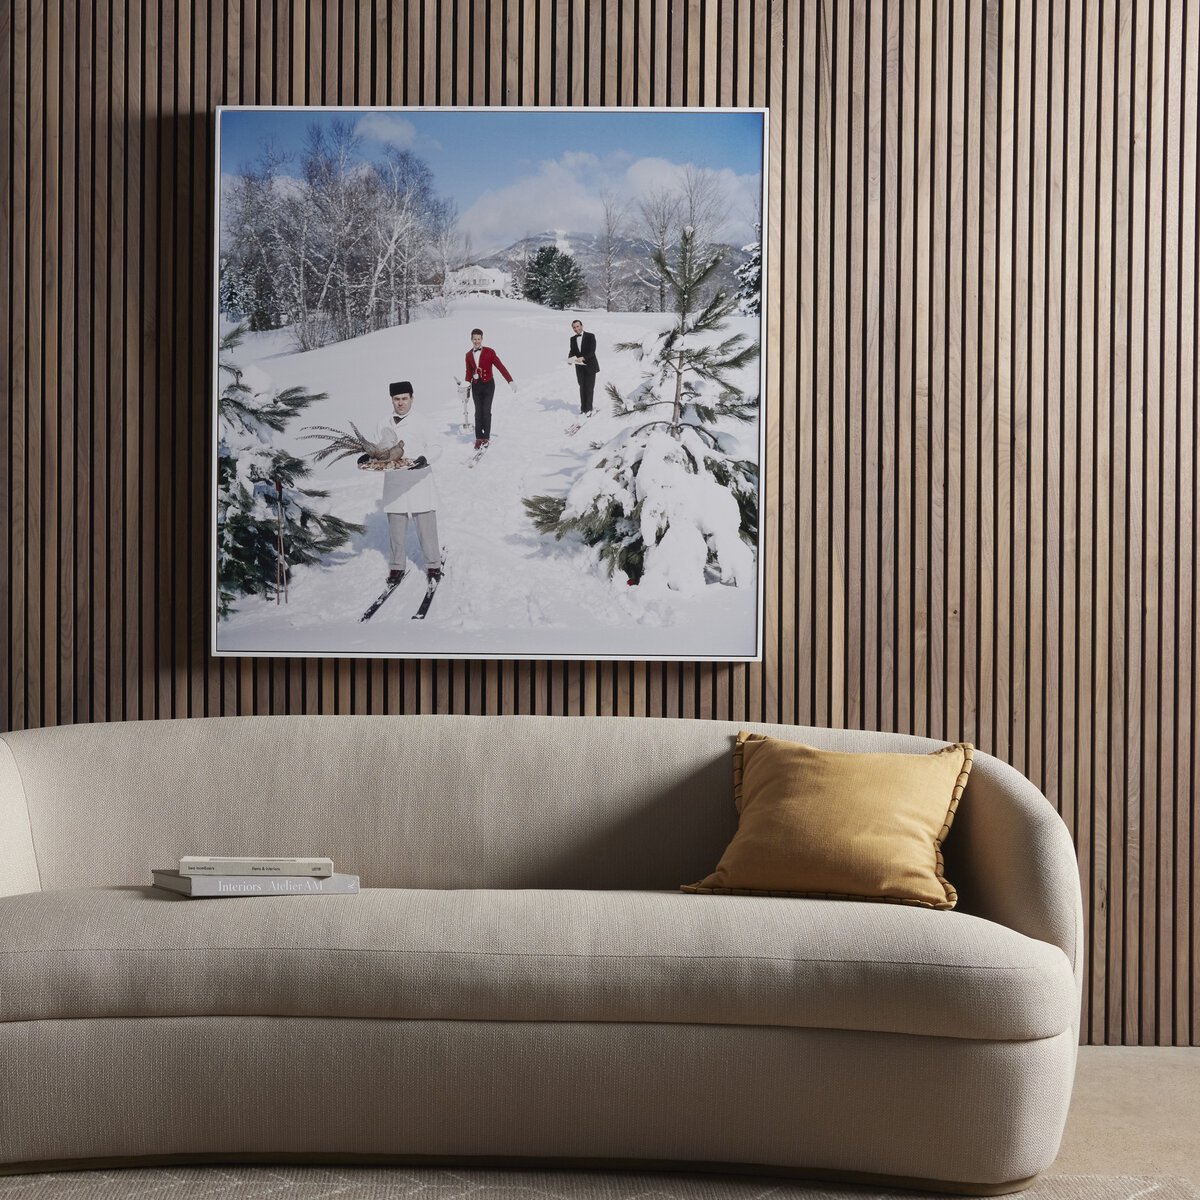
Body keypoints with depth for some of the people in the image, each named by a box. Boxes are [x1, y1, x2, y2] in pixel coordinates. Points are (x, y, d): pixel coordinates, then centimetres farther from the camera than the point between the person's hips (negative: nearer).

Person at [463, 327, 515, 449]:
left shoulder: (489, 352, -6)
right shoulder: (469, 355, 7)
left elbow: (500, 366, -9)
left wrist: (510, 381, -14)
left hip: (488, 385, -3)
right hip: (476, 386, 3)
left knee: (486, 411, -7)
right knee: (478, 412, 1)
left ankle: (486, 437, 2)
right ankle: (479, 438, 5)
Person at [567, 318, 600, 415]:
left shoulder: (590, 336, -11)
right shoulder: (573, 339, 3)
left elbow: (592, 352, -17)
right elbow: (572, 351, 9)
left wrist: (583, 358, -32)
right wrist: (570, 359, -13)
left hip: (590, 366, -4)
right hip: (579, 367, 4)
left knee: (589, 388, -2)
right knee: (582, 387, 12)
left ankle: (588, 409, 5)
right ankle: (583, 407, 22)